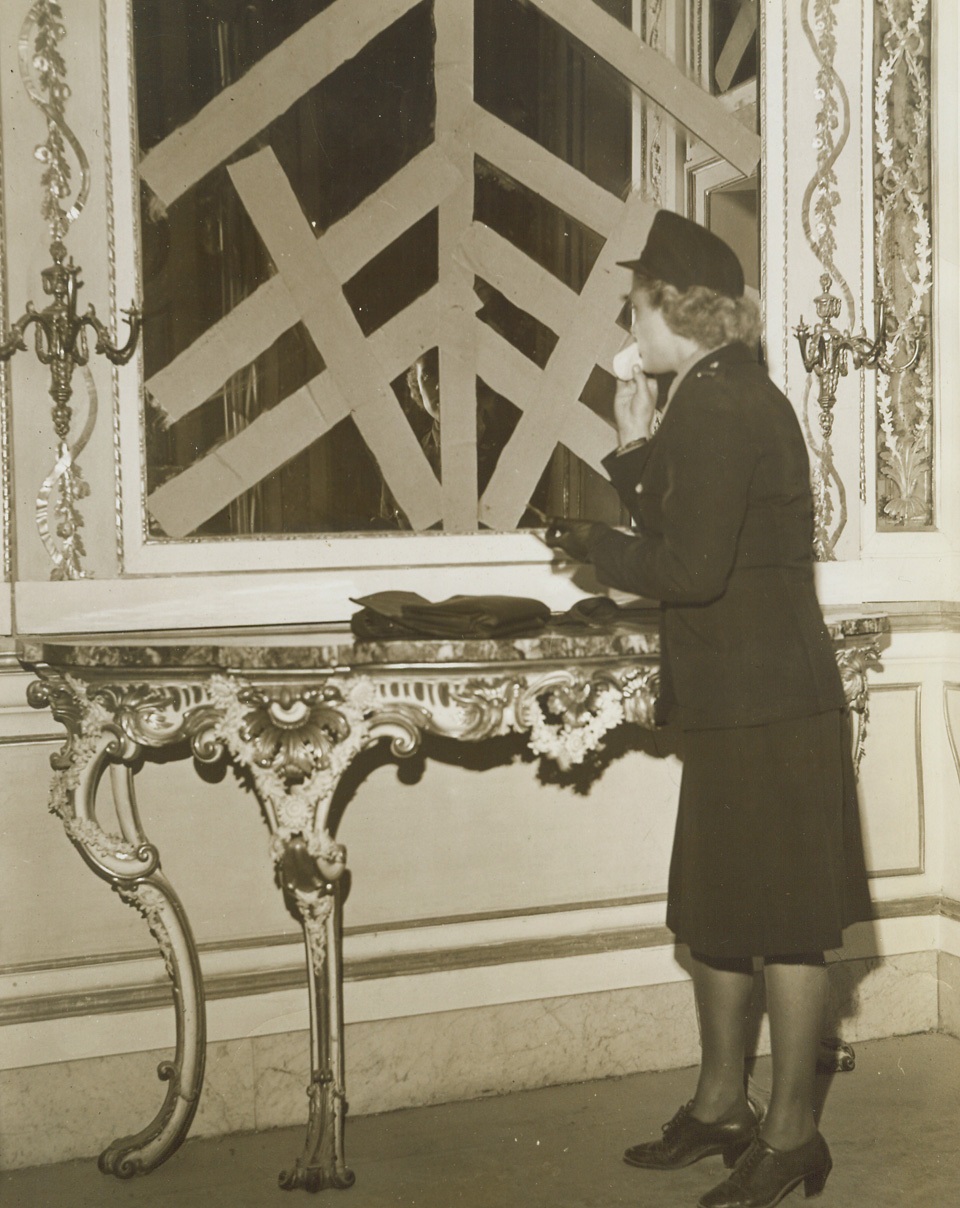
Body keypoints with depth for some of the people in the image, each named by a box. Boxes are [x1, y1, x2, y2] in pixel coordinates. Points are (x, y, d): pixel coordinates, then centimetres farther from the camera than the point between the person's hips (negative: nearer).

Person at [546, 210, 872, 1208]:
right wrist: (638, 449, 9)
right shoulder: (731, 396, 15)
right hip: (741, 702, 10)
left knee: (780, 919, 0)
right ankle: (721, 1103, 30)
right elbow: (683, 526, 16)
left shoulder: (716, 406, -17)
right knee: (714, 910, 17)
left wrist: (592, 546, -8)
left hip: (762, 704, -10)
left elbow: (693, 569, -22)